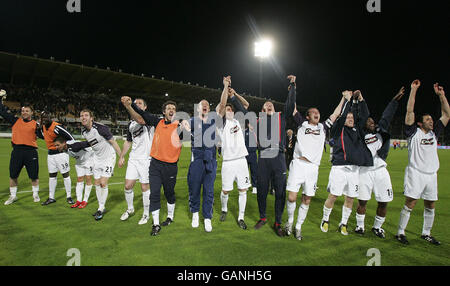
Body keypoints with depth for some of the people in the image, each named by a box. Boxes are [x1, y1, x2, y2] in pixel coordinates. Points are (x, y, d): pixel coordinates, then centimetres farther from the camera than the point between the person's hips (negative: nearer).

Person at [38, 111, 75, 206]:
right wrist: (38, 128, 11)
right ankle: (51, 198, 23)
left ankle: (69, 197, 12)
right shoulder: (43, 127, 6)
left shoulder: (56, 127, -18)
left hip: (60, 153, -8)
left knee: (65, 175, 0)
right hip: (50, 154, 8)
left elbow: (70, 138, -19)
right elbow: (42, 136, 26)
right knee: (52, 176, 13)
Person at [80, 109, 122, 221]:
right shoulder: (83, 132, -1)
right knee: (97, 184, 9)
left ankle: (101, 209, 6)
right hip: (97, 158, 7)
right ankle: (101, 207, 23)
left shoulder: (100, 128, -22)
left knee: (103, 183, -10)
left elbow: (113, 142, -17)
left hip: (108, 158, -7)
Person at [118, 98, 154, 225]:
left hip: (146, 159, -6)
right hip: (133, 159, 6)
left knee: (145, 187, 2)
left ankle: (146, 214, 21)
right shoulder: (131, 123, 16)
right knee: (128, 185, 8)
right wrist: (121, 156, 22)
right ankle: (130, 209, 32)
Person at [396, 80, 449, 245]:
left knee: (430, 206, 12)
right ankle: (400, 232, 4)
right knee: (410, 204, -6)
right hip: (415, 173, -6)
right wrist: (413, 90, -10)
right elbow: (409, 111, -9)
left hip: (431, 175, 6)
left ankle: (426, 234, 27)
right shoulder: (414, 132, -2)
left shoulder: (434, 133, 14)